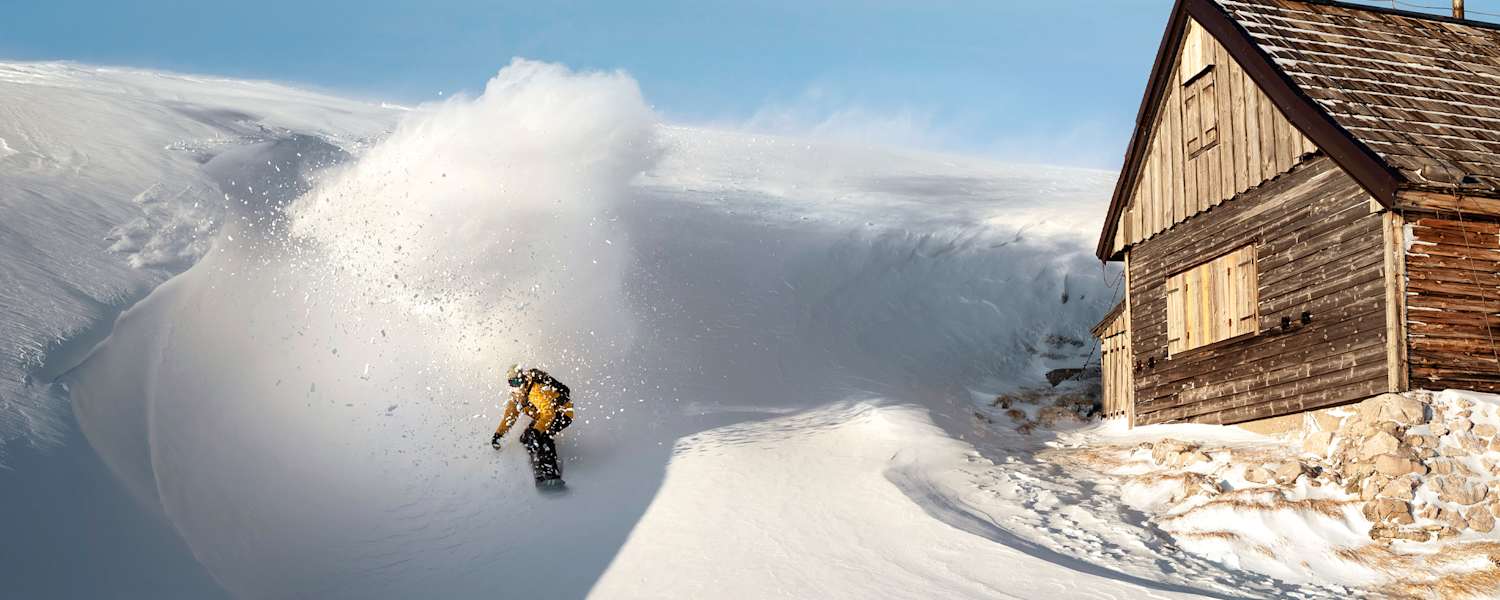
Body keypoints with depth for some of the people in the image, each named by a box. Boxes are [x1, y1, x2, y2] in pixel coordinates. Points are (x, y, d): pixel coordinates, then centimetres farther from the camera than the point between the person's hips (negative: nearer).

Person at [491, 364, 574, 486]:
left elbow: (549, 413, -38)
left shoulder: (538, 389, -29)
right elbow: (510, 414, 14)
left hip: (562, 412, -11)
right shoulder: (517, 393, 1)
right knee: (526, 438, -3)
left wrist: (536, 431, -50)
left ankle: (552, 473, -40)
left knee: (542, 435, -32)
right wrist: (498, 434, 10)